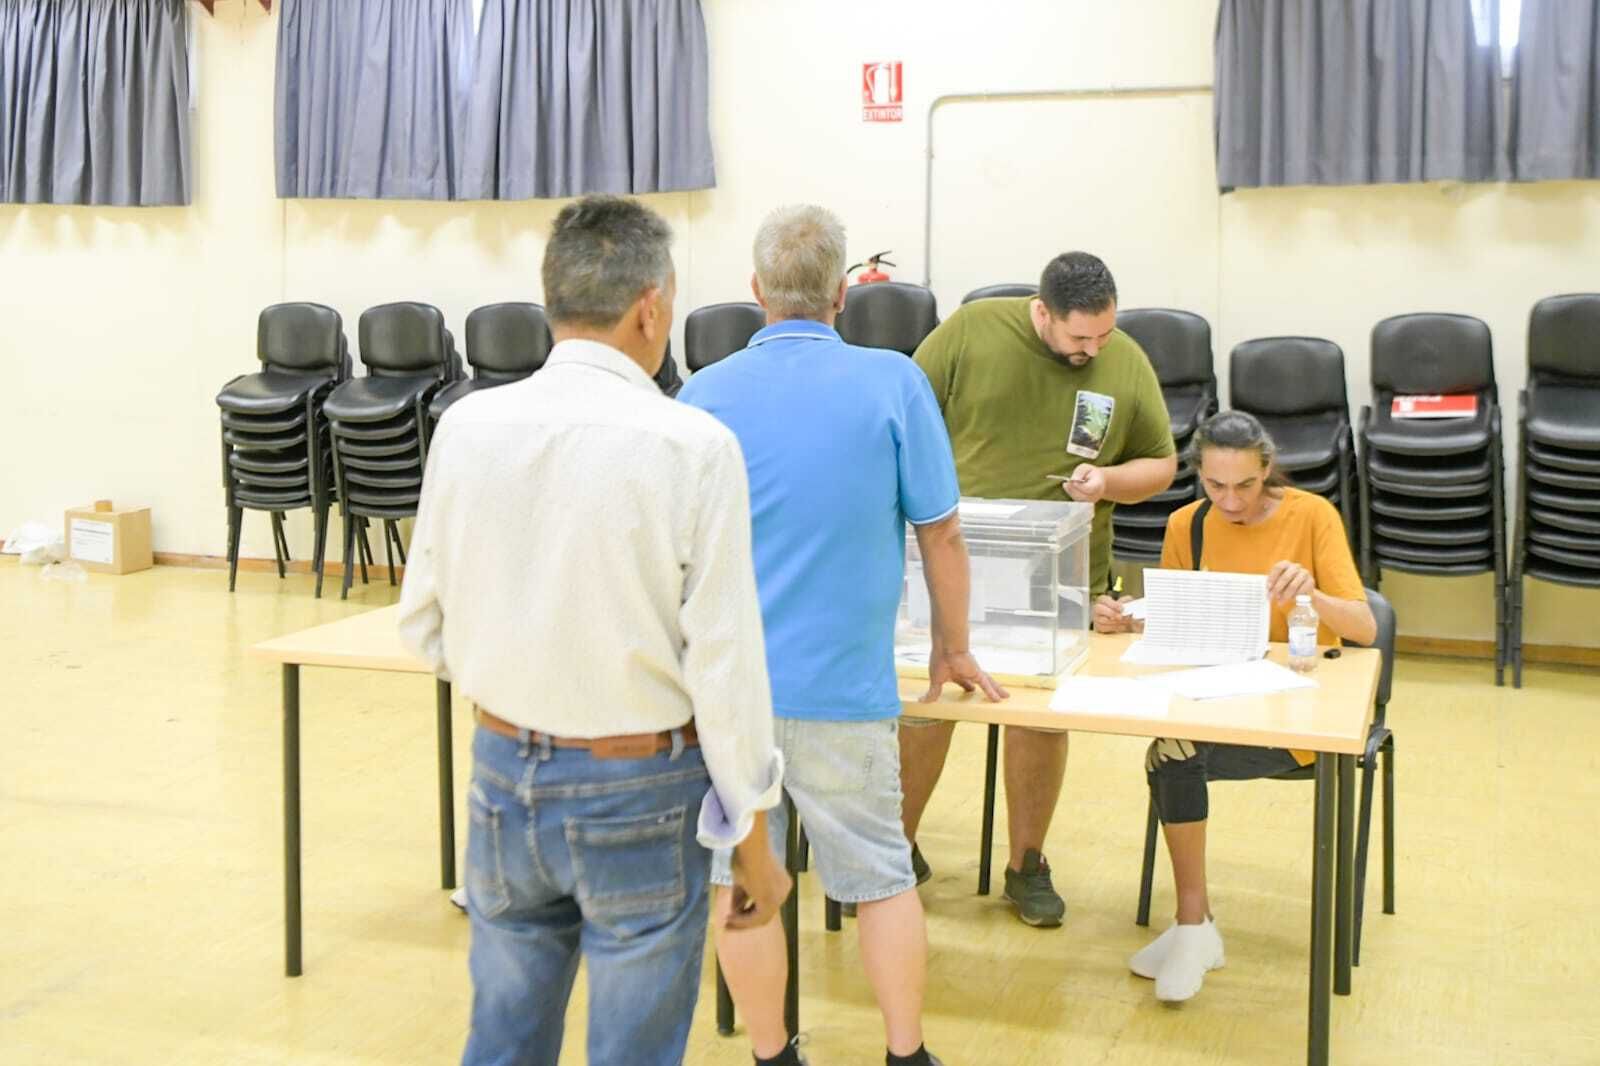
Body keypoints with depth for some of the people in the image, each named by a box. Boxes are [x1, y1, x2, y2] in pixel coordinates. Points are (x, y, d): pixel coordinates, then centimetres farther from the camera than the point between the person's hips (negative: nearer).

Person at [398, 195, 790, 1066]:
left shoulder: (467, 425, -5)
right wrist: (752, 839, -5)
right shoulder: (691, 447, -17)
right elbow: (723, 660, -15)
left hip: (504, 774, 4)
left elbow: (424, 625, 3)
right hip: (637, 796, -4)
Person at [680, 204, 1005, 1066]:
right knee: (881, 878, 13)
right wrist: (953, 649, 13)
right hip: (841, 685, -2)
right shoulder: (892, 382, -6)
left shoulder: (704, 393, 1)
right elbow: (941, 535, -2)